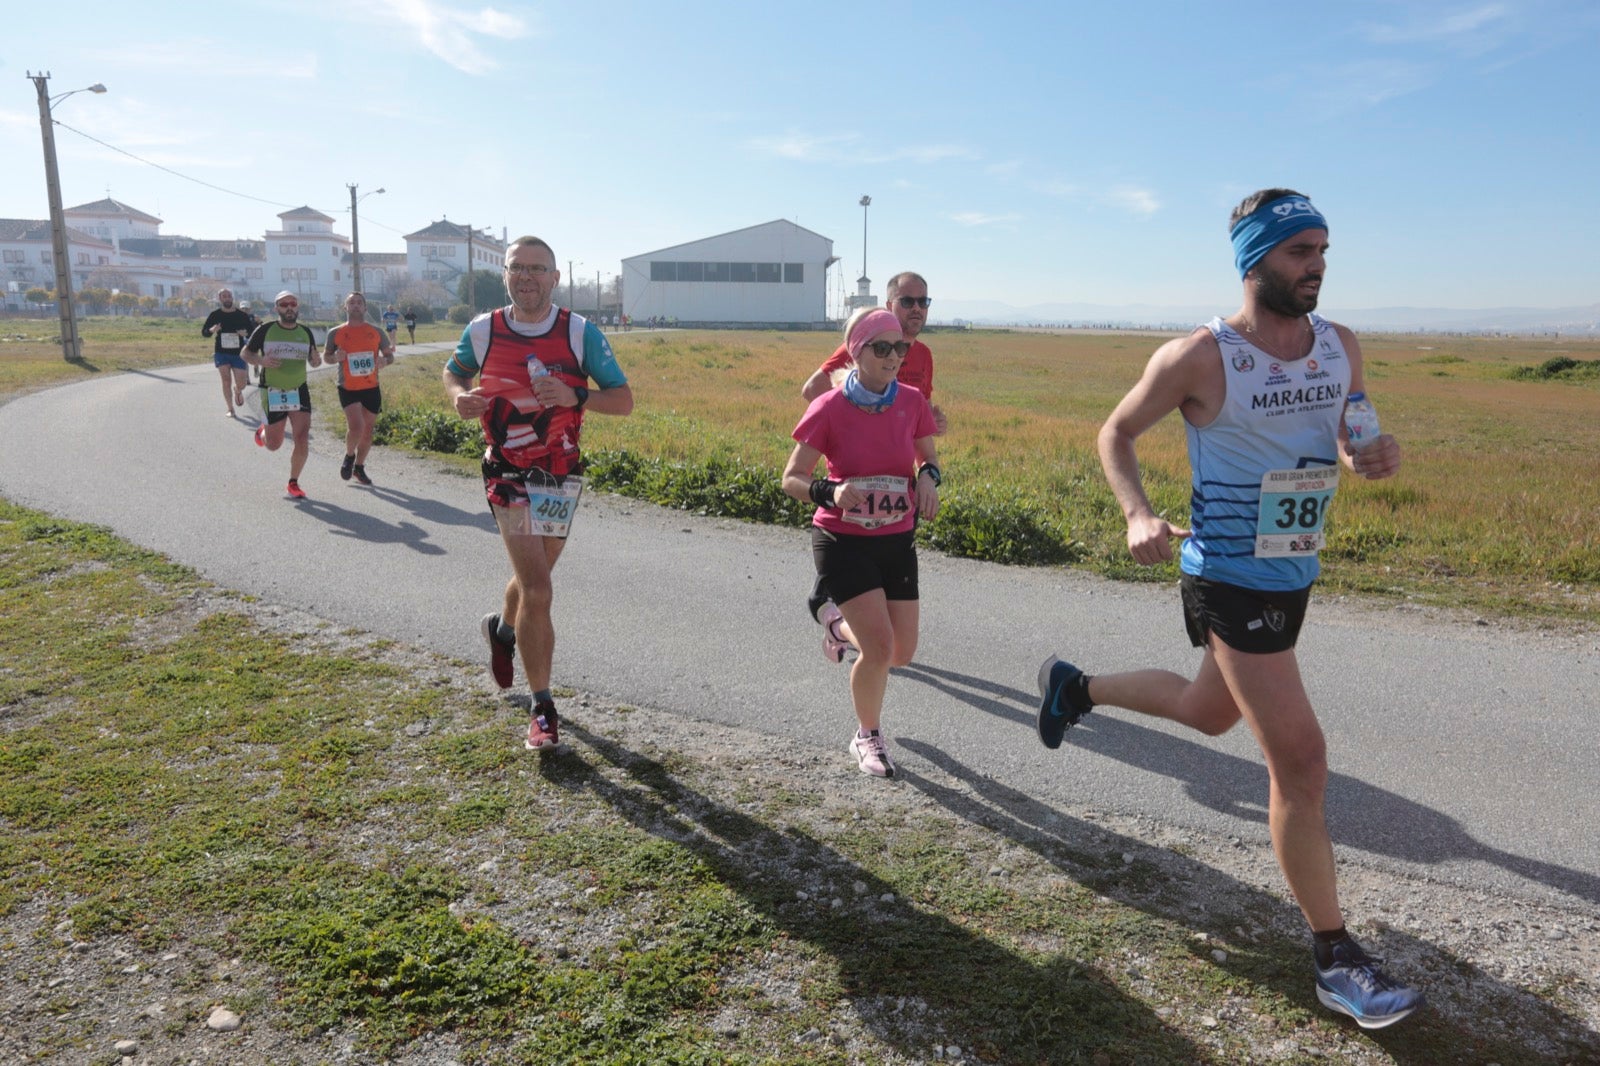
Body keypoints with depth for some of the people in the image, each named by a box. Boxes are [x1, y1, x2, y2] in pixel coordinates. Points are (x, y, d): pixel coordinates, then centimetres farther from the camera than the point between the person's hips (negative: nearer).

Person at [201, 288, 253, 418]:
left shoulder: (242, 315, 1)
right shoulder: (215, 314, 1)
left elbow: (252, 333, 5)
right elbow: (204, 332, 6)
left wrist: (245, 333, -18)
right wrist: (212, 330, -17)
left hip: (238, 353, 0)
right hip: (221, 353, 0)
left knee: (241, 384, -3)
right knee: (226, 381, -3)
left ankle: (237, 391, 34)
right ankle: (230, 409, 7)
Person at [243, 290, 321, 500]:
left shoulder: (305, 332, 5)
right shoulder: (265, 330, -4)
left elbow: (313, 360, 16)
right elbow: (246, 353, 3)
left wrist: (316, 360, -9)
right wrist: (261, 361, -19)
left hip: (299, 392, 2)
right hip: (273, 393, -2)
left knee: (302, 441, -10)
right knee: (273, 445, 6)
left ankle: (293, 483, 8)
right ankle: (263, 431, 44)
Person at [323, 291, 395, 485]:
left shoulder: (375, 332, 4)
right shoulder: (335, 333, 1)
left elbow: (389, 354, 12)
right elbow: (325, 356, 10)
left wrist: (385, 360, -12)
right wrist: (336, 358, -13)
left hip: (372, 388, 3)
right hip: (348, 388, -3)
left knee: (368, 431, 9)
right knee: (356, 427, -20)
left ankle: (359, 467, 29)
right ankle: (349, 456, 11)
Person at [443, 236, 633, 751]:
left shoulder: (581, 332, -6)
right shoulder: (482, 331, -4)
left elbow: (624, 399, -6)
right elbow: (453, 373, 16)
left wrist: (575, 397, -24)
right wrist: (460, 396, -8)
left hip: (562, 476, 2)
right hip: (508, 474, -2)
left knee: (534, 579, 19)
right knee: (537, 589, -13)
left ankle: (503, 628, 55)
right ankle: (542, 708, -2)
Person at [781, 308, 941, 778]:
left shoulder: (912, 402, -4)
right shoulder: (829, 409, -14)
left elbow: (929, 456, 12)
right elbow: (792, 478, -11)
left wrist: (928, 475, -12)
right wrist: (829, 492, -31)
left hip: (897, 541, 5)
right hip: (843, 542, -4)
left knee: (902, 652, 7)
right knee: (880, 646, -14)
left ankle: (845, 627, 43)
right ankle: (868, 738, 14)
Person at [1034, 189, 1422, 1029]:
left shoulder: (1341, 347, 3)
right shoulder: (1197, 358, -15)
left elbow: (1347, 442, 16)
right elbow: (1116, 433, -5)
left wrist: (1376, 458, -9)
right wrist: (1139, 515, -22)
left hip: (1293, 574, 8)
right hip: (1231, 578, -8)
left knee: (1208, 712, 25)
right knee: (1300, 761, -8)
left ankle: (1073, 688, 48)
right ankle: (1335, 959, 8)